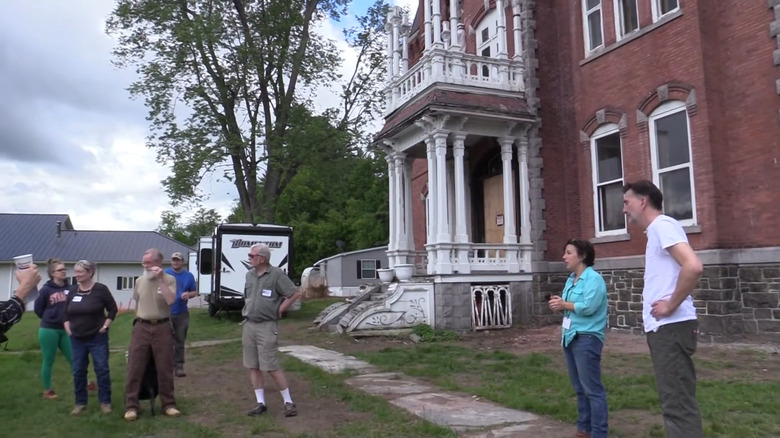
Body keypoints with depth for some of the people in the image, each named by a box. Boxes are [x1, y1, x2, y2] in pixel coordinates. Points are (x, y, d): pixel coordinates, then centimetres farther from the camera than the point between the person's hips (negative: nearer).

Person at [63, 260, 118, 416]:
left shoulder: (100, 289, -8)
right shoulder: (73, 290, 5)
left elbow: (113, 309, -4)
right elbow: (65, 312, 15)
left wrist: (105, 326, -8)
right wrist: (68, 328, 5)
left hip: (97, 338, -4)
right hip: (77, 339, 4)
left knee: (102, 369, -2)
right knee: (78, 371, 8)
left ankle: (105, 402, 8)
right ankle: (80, 402, 21)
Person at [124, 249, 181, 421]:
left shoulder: (169, 279, -5)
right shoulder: (139, 281, 7)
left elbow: (170, 301, -21)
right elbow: (137, 303, 19)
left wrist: (161, 280, -21)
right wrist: (138, 319, 13)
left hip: (162, 327, -3)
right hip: (141, 327, 3)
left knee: (165, 368, 5)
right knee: (134, 368, 2)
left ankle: (168, 404, 17)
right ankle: (131, 406, 10)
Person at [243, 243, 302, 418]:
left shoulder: (276, 274, -10)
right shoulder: (249, 274, 10)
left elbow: (295, 293, -10)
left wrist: (279, 310, -7)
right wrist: (247, 309, 12)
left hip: (266, 326, -7)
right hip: (248, 325, 7)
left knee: (271, 367, -6)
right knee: (253, 367, 9)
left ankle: (288, 402, 6)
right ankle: (260, 403, 19)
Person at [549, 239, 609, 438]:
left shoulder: (593, 279, -11)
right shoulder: (571, 279, 16)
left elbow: (588, 307, -23)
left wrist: (565, 304, -11)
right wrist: (558, 305, -3)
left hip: (587, 338, -9)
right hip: (570, 337, 9)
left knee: (592, 388, -4)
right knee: (579, 387, 16)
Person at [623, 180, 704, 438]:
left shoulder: (662, 225, -11)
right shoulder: (656, 231, 18)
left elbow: (693, 266, -25)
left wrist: (671, 305, -19)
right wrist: (667, 302, 12)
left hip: (670, 327, -10)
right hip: (664, 327, 10)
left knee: (677, 402, -6)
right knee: (676, 399, 15)